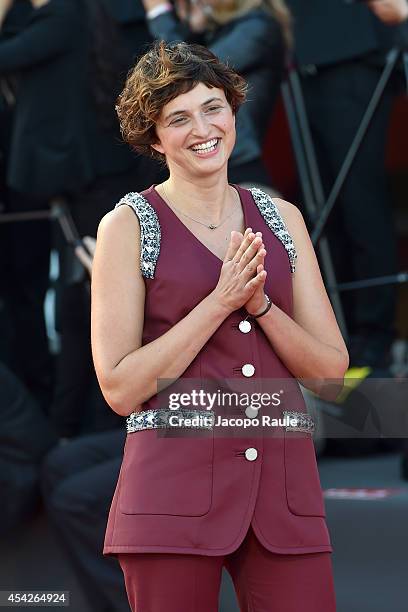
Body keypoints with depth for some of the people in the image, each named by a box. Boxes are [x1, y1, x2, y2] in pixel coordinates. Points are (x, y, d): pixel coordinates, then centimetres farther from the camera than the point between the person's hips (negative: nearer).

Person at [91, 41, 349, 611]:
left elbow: (331, 369, 9)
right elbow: (121, 388, -7)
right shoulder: (129, 225, 0)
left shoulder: (281, 218, 12)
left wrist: (259, 304, -7)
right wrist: (220, 302, -12)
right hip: (174, 485, -3)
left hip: (284, 485, 3)